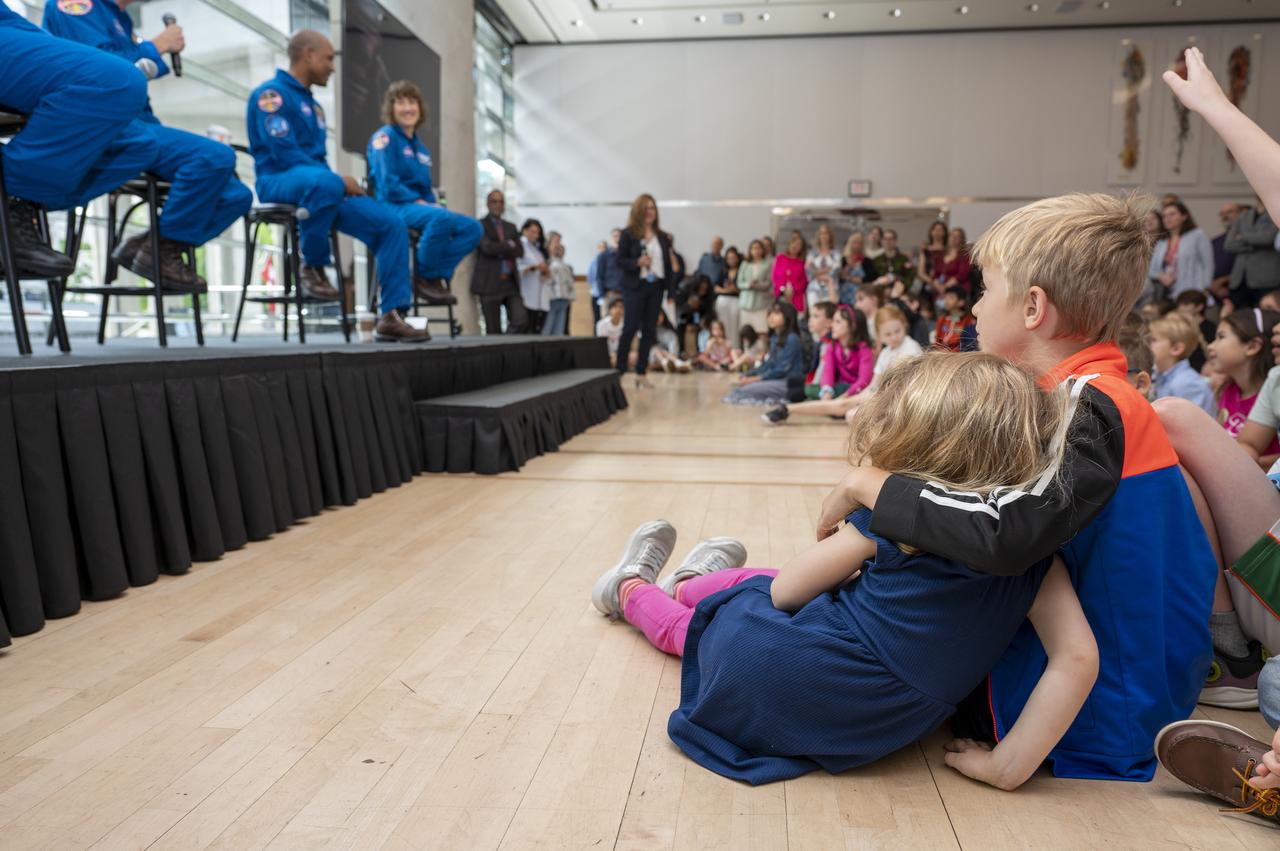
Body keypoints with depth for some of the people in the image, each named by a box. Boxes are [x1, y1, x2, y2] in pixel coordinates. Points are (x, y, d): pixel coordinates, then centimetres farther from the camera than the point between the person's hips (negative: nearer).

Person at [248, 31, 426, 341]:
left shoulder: (312, 104, 24)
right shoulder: (272, 93, -3)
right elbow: (285, 155, -14)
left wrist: (341, 182, 3)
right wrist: (337, 179, -17)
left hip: (320, 184, 8)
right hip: (280, 181, -8)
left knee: (391, 222, -11)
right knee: (324, 181, -43)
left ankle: (391, 316, -15)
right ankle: (313, 266, -20)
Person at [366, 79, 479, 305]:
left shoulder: (420, 147, 22)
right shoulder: (385, 137, -1)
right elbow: (388, 185, -12)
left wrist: (435, 204, 2)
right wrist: (419, 201, -16)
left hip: (421, 208, 8)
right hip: (394, 208, -8)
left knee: (473, 228, -11)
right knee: (441, 218, -37)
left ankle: (438, 276, -16)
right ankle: (426, 278, -19)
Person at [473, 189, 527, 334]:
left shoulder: (511, 227, 19)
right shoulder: (480, 225, 2)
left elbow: (519, 251, 6)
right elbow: (487, 248, -14)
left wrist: (499, 250, -6)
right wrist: (509, 245, -1)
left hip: (511, 283, 5)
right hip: (490, 284, -5)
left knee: (521, 321, -9)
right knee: (494, 331, -3)